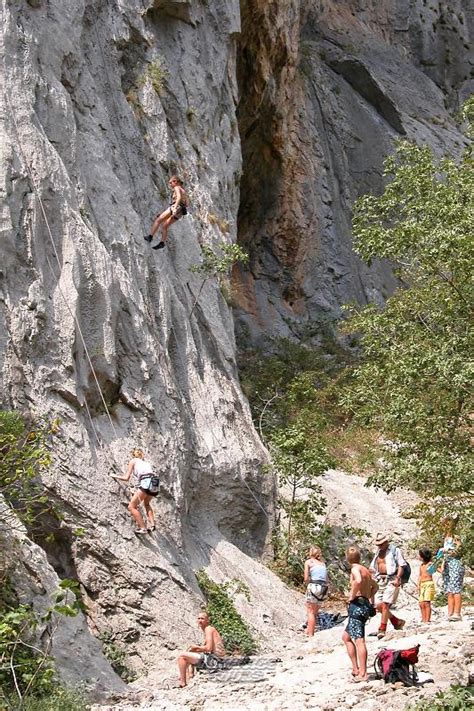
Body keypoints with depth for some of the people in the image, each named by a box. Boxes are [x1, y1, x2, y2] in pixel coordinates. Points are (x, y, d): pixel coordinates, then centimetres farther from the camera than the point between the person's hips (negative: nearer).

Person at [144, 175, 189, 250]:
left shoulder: (177, 188, 2)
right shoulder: (183, 190, 28)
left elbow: (179, 197, -17)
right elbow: (187, 203, 25)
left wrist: (175, 208, -28)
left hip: (177, 207, -9)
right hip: (180, 212, 9)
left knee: (158, 220, -9)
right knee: (164, 226, 10)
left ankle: (150, 236, -17)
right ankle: (162, 242, -1)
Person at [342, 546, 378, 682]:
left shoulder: (355, 569, -7)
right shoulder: (365, 570, 19)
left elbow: (359, 580, -30)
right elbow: (375, 586, 35)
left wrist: (353, 595, -17)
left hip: (357, 605, -9)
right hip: (366, 604, 9)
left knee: (359, 640, -12)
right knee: (346, 637, 19)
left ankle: (362, 674, -17)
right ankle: (356, 669, 17)